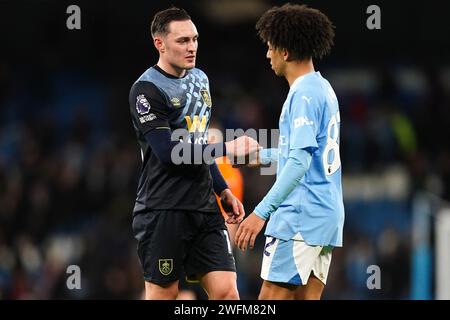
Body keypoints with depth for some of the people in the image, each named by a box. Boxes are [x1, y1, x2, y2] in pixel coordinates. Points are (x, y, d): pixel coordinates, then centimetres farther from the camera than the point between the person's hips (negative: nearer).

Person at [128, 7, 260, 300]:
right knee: (162, 294, -1)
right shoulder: (147, 90, -10)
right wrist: (227, 149, -18)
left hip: (204, 207, 7)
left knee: (226, 291, -4)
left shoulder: (200, 79, 15)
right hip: (164, 211, -7)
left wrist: (223, 190, 19)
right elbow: (169, 152, -19)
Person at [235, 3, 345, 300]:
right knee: (306, 297, 8)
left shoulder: (304, 94, -14)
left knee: (271, 297, -9)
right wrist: (262, 154, 41)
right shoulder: (324, 89, 15)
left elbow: (300, 161, -24)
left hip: (300, 219, -10)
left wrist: (262, 212, -28)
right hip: (327, 216, 10)